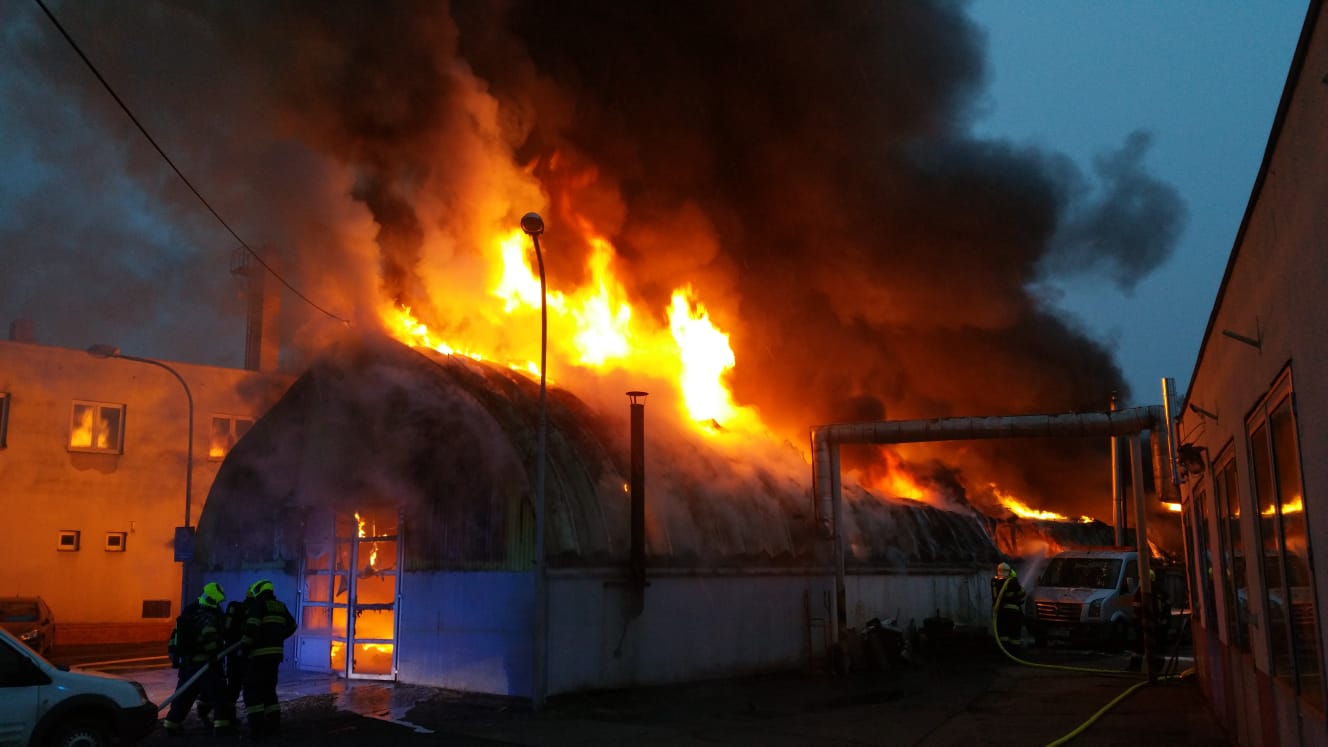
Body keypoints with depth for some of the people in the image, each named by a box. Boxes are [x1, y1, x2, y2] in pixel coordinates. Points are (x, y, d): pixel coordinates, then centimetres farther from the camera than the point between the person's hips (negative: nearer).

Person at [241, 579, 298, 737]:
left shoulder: (258, 604, -6)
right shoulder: (280, 606, 15)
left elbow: (252, 626, -20)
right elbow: (291, 626, 26)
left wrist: (245, 644, -12)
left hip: (260, 653, -7)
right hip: (276, 652, 7)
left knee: (252, 690, -2)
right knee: (269, 689, 16)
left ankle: (257, 727, -8)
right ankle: (274, 725, 13)